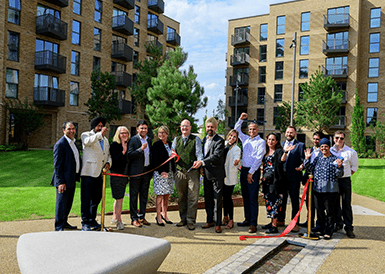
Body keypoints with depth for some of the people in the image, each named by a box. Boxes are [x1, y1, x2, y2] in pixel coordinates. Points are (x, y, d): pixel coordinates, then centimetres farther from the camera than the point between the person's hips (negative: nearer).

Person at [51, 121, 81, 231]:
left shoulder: (73, 142, 14)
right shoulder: (60, 144, -15)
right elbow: (57, 165, -18)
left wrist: (78, 175, 14)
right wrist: (60, 182, -21)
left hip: (72, 179, 9)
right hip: (64, 179, -9)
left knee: (69, 203, 18)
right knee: (61, 203, 0)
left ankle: (64, 222, 32)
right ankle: (59, 227, 11)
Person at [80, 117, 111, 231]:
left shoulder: (105, 139, 22)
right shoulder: (86, 135, 1)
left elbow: (108, 154, 24)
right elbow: (87, 141, -23)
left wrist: (108, 162, 4)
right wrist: (100, 134, -33)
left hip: (100, 173, 7)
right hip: (88, 173, -7)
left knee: (97, 198, 13)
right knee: (86, 199, -3)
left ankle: (92, 220, 27)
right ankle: (85, 223, 4)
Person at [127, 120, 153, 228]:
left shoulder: (149, 140, 12)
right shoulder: (133, 140, -7)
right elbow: (129, 155, -14)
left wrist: (151, 170, 12)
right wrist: (140, 149, -23)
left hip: (147, 171, 6)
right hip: (136, 172, -6)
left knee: (144, 195, 11)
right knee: (134, 195, 1)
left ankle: (142, 217, 21)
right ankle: (134, 218, 9)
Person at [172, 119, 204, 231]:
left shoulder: (196, 139, 7)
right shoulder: (176, 140, 17)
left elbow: (199, 153, -5)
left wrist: (199, 161, -26)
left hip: (193, 172, -3)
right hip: (180, 172, 3)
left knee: (193, 197, -4)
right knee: (181, 197, 9)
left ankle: (191, 221, 3)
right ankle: (183, 219, 21)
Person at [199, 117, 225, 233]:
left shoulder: (220, 141, -10)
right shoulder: (204, 139, 13)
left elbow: (216, 156, -22)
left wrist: (202, 162, -26)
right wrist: (201, 167, 7)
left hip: (217, 174, -7)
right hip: (206, 174, 7)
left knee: (217, 199, -1)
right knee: (208, 199, 13)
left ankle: (217, 223, 8)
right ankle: (210, 221, 26)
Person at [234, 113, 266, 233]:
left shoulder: (261, 142, -4)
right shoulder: (245, 139, 14)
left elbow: (258, 158, -11)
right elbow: (236, 130, 24)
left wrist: (251, 173, -14)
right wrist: (241, 119, 9)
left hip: (253, 171, -6)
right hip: (244, 169, 6)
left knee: (253, 198, -7)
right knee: (245, 196, 10)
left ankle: (253, 224, -5)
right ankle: (247, 219, 20)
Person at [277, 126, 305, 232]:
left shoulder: (300, 145, 1)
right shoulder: (281, 144, 14)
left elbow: (303, 160, -5)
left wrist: (301, 167, -25)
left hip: (294, 177, -4)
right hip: (281, 177, 4)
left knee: (295, 201, 1)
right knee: (281, 199, 14)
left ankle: (295, 223, 8)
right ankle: (280, 220, 26)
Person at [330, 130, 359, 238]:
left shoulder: (351, 152, -3)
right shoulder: (330, 151, 4)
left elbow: (354, 167, 7)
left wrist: (345, 175, -1)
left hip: (345, 181, -3)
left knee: (346, 204, -1)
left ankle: (349, 227, 6)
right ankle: (338, 224, 24)